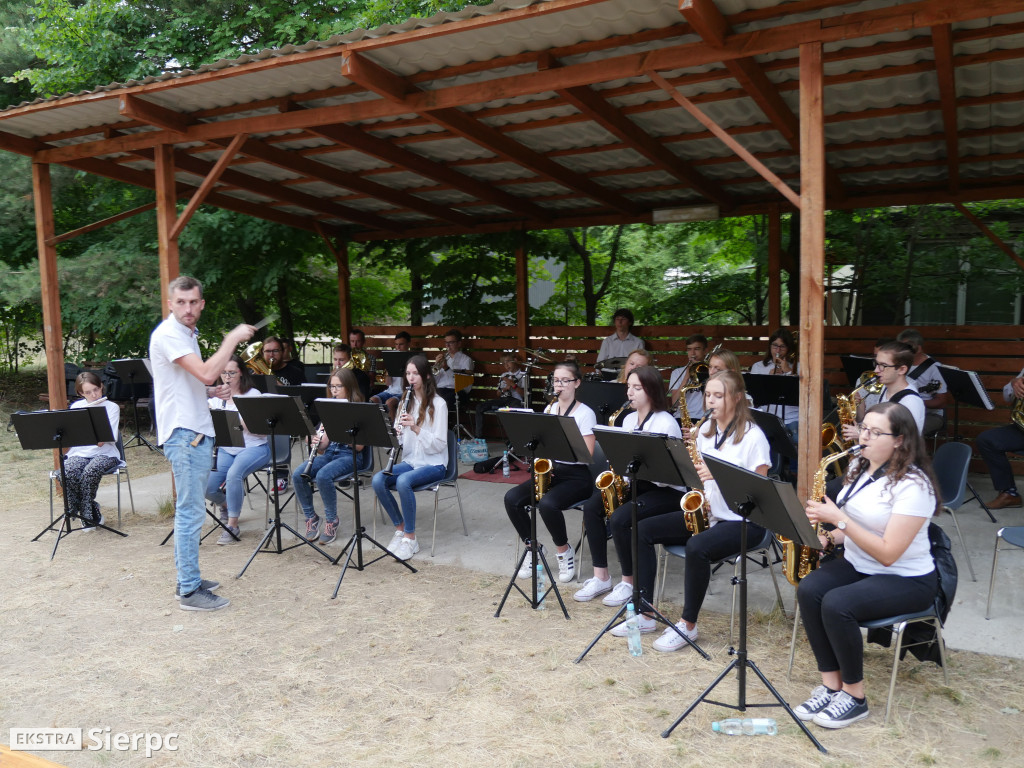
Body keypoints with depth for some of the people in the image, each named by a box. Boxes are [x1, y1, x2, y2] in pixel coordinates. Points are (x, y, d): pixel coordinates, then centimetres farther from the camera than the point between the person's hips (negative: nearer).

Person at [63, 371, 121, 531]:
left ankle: (86, 514, -12)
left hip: (104, 453, -3)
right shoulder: (76, 407, 11)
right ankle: (93, 514, -13)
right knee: (67, 473, -30)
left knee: (90, 472, -35)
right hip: (79, 453, 3)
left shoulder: (112, 407, 0)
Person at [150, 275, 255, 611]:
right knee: (191, 512, -7)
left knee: (189, 511, 15)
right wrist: (233, 338, -18)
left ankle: (187, 579, 25)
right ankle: (190, 591, 0)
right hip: (182, 434, -10)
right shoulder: (167, 335, -14)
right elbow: (207, 373, -26)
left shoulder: (188, 334, 18)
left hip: (197, 433, 10)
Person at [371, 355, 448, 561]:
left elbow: (439, 444, -14)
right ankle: (400, 528, -5)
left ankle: (410, 538, -19)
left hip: (433, 464, -6)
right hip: (410, 461, 6)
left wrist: (416, 428, -27)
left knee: (403, 481, -34)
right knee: (378, 480, -21)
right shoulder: (407, 402, 12)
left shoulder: (438, 404, -7)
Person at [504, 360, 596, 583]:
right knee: (511, 499, -17)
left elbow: (587, 454, -13)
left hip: (575, 475, -6)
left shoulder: (585, 413, -7)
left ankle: (564, 551, -6)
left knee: (547, 504, -33)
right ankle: (532, 547, 2)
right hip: (549, 471, 6)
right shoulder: (549, 409, 10)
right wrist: (540, 459, -7)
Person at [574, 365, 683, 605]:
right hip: (636, 483, 8)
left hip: (666, 489, -8)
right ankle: (601, 577, -3)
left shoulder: (666, 423, -15)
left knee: (620, 518, -28)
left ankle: (629, 582, -7)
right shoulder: (629, 419, 9)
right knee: (592, 506, -11)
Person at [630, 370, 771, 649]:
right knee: (643, 530, -6)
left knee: (697, 547, -36)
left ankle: (688, 625, -15)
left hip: (743, 520, -7)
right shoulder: (705, 431, 9)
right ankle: (644, 613, -2)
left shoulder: (752, 436, -11)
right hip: (706, 513, 8)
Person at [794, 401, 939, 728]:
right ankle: (830, 685, -10)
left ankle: (854, 696, -10)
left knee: (837, 604, -31)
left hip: (906, 579, -7)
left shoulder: (913, 485, -20)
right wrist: (830, 538, -4)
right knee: (808, 589, -21)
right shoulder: (859, 467, 5)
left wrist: (839, 520, -27)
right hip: (857, 564, 7)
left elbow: (888, 553, -25)